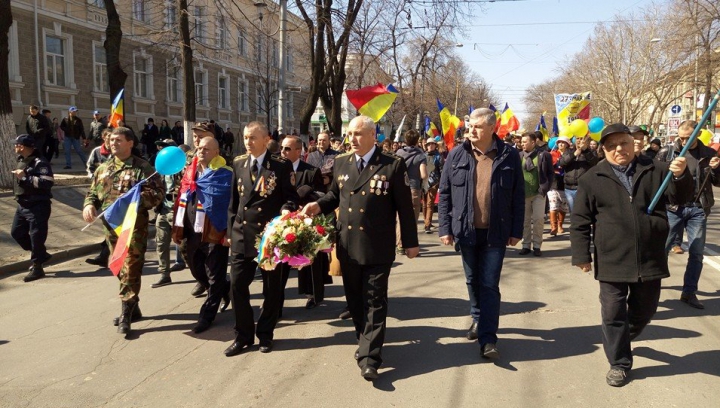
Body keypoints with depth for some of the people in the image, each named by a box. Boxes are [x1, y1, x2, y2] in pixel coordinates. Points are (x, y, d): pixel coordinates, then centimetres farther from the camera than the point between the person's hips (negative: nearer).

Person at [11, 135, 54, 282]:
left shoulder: (40, 163, -16)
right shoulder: (21, 160, 13)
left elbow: (47, 182, -29)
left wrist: (25, 177, -25)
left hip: (38, 206, -10)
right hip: (22, 205, 10)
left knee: (36, 236, -5)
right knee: (17, 232, 13)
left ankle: (37, 267, 6)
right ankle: (41, 255, 27)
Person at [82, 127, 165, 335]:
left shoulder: (142, 167, -5)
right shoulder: (103, 169, 16)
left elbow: (158, 192, -12)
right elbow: (93, 192, 21)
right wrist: (89, 205, 0)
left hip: (134, 225, -7)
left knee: (131, 269, -8)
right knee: (119, 268, 14)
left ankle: (126, 314, -3)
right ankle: (132, 308, 27)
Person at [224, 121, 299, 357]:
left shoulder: (282, 166, -4)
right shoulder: (238, 164, 9)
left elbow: (291, 199, -4)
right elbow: (234, 200, 12)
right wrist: (231, 231, 9)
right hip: (242, 234, 3)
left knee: (272, 288, 8)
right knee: (237, 285, 1)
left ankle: (265, 334, 25)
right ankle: (243, 336, 17)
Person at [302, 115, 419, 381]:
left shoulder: (393, 165, -7)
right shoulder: (340, 164, 7)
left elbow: (404, 206, -5)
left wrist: (410, 242, -3)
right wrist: (319, 205, -4)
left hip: (377, 248, -5)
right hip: (347, 246, 5)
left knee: (374, 302, 1)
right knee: (354, 300, 16)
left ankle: (369, 358, 5)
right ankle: (367, 342, 35)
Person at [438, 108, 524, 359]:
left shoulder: (509, 156, -4)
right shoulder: (457, 155, -1)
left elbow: (518, 196, 0)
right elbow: (444, 194, 2)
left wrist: (516, 231, -1)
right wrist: (444, 228, -2)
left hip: (495, 232, -2)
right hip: (466, 231, 2)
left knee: (489, 285, -1)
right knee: (473, 281, 17)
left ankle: (487, 338, 5)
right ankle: (478, 318, 39)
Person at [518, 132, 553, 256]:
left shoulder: (543, 155, -2)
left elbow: (551, 173, 2)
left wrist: (545, 188, -7)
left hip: (538, 193, -2)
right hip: (523, 193, 2)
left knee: (538, 220, -3)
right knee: (525, 220, 6)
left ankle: (537, 246, 7)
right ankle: (526, 245, 14)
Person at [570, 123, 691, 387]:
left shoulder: (656, 170, 5)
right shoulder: (592, 179, 0)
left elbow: (680, 196, 1)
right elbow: (580, 221, 0)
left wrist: (681, 176, -20)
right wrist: (582, 255, -4)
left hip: (650, 259, 2)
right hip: (611, 262, -2)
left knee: (644, 310, 17)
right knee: (613, 313, 3)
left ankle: (622, 339, 45)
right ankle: (619, 363, 19)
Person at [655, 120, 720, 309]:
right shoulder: (667, 152, -1)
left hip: (698, 209, 2)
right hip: (672, 208, -2)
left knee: (696, 253, 6)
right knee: (661, 248, 4)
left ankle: (689, 292, 17)